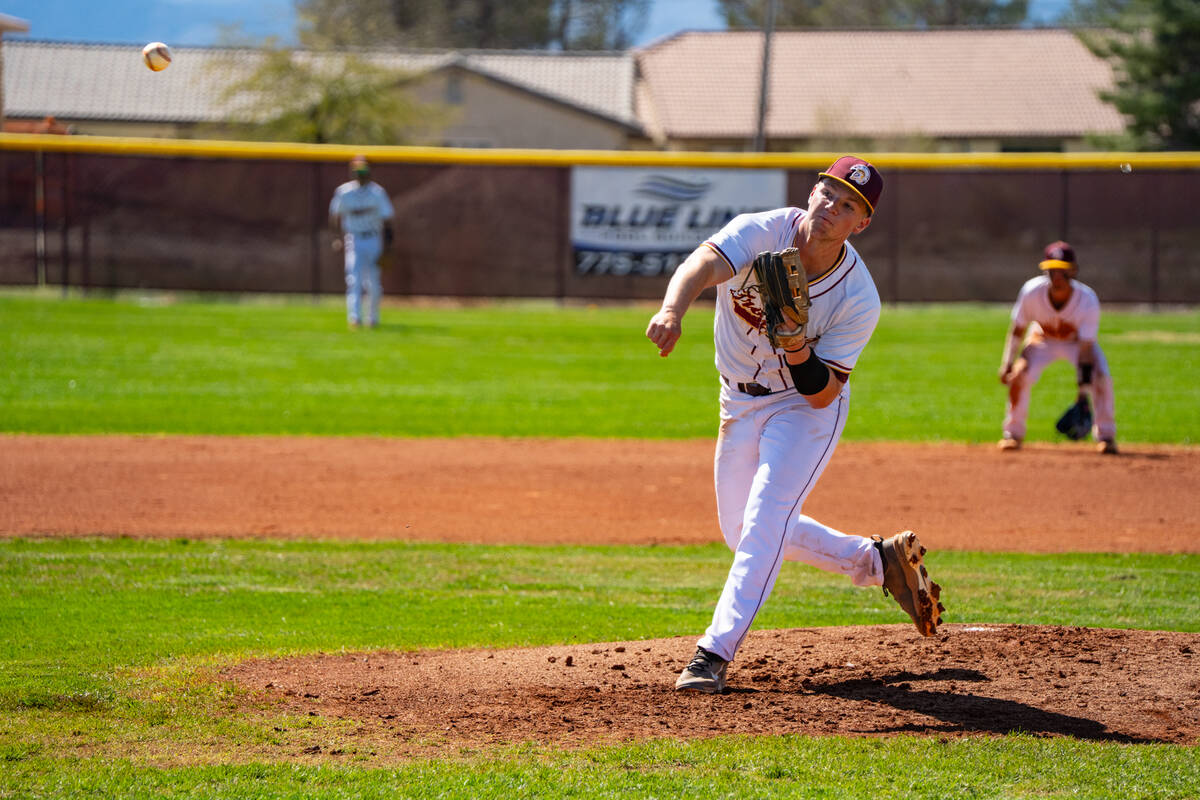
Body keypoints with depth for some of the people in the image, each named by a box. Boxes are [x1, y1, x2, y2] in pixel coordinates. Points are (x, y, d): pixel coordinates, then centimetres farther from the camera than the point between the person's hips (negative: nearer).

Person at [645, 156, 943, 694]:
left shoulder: (859, 301, -25)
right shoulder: (759, 233, -24)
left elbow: (822, 394, -22)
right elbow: (703, 265, -45)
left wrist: (798, 348, -44)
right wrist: (672, 311, -66)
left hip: (805, 409, -4)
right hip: (739, 403, 4)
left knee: (764, 520, -22)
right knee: (742, 532, 17)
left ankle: (715, 652, -21)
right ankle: (878, 562, 32)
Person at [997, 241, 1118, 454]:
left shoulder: (1088, 300, -34)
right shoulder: (1032, 292, -30)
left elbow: (1085, 349, -34)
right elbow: (1017, 330, -12)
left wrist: (1084, 392, -39)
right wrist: (1007, 364, -17)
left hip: (1077, 342, -1)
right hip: (1043, 339, 1)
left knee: (1102, 377, -25)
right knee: (1020, 374, -23)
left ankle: (1105, 436, -6)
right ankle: (1013, 434, -3)